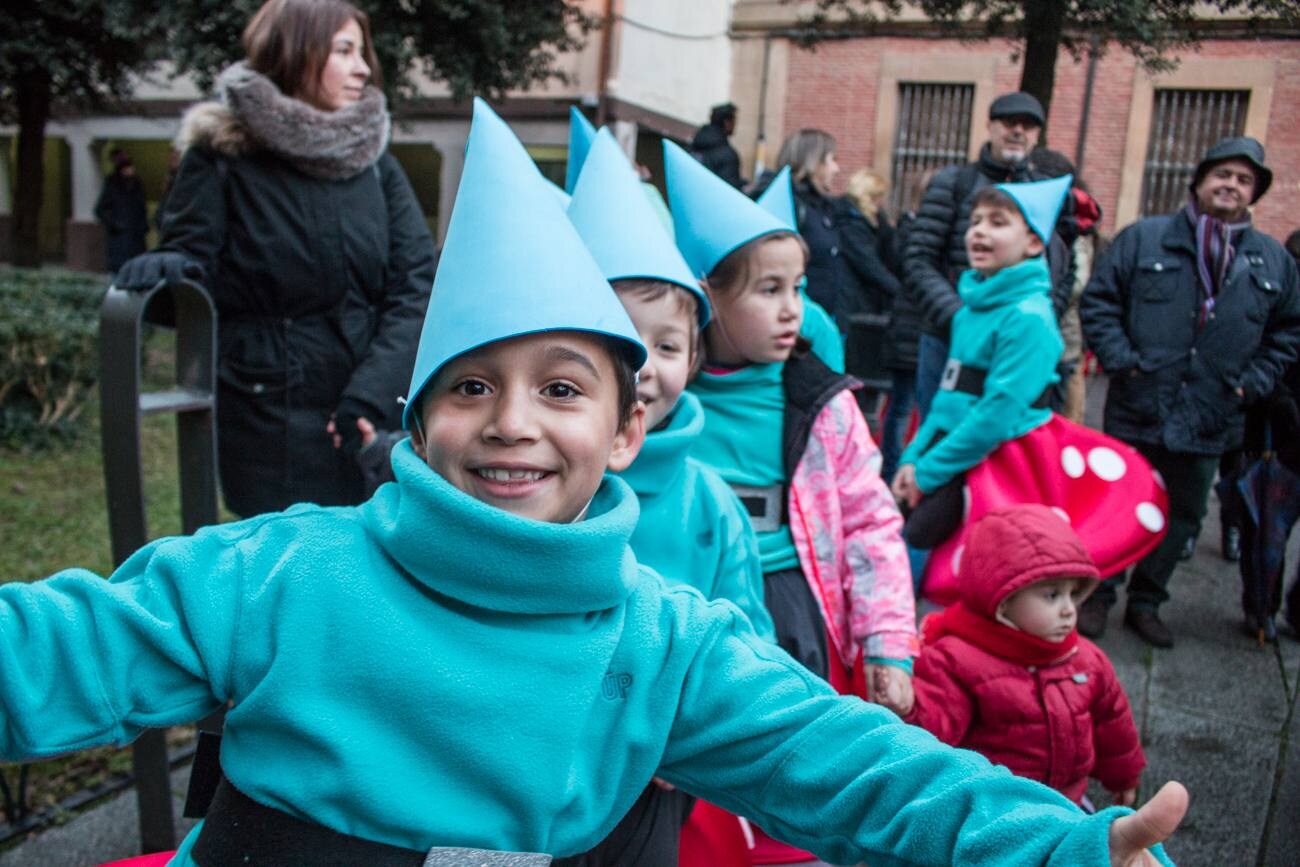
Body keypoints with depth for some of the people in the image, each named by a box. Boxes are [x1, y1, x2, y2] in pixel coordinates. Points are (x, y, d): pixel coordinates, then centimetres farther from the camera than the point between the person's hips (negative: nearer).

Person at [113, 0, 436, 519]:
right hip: (266, 422, -2)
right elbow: (193, 264, -1)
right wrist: (167, 267, -26)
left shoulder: (373, 159, 4)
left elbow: (417, 282, -2)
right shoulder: (222, 153, -3)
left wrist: (372, 393, -13)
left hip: (366, 420, 3)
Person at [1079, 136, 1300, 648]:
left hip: (1210, 423, 4)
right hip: (1138, 410, -3)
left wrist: (1251, 383, 3)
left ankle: (1146, 603, 29)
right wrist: (1120, 360, -12)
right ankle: (1097, 597, 22)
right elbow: (1098, 300, -2)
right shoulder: (1145, 238, 0)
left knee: (1181, 518, 13)